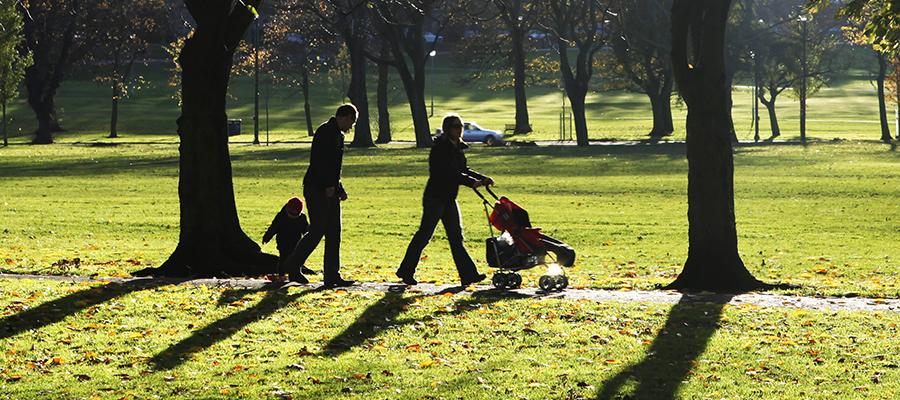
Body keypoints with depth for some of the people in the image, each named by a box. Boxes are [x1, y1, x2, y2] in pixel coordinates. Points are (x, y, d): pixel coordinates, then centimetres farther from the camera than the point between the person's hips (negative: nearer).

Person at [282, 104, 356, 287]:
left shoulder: (337, 135, 20)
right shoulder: (326, 131, -11)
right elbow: (320, 160, -22)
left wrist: (339, 189, 21)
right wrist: (329, 186, -25)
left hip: (330, 191, 10)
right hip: (317, 191, -10)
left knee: (334, 234, 6)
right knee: (317, 231, -10)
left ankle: (332, 276, 7)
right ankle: (292, 266, 3)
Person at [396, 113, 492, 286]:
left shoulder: (457, 148, 12)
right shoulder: (440, 148, -16)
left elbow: (463, 170, 18)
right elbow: (448, 173, -24)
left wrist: (482, 179, 6)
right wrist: (471, 182, -28)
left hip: (449, 199, 9)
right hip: (435, 197, -9)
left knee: (456, 236, 4)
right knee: (424, 234, -2)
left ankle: (468, 274, 0)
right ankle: (406, 271, 9)